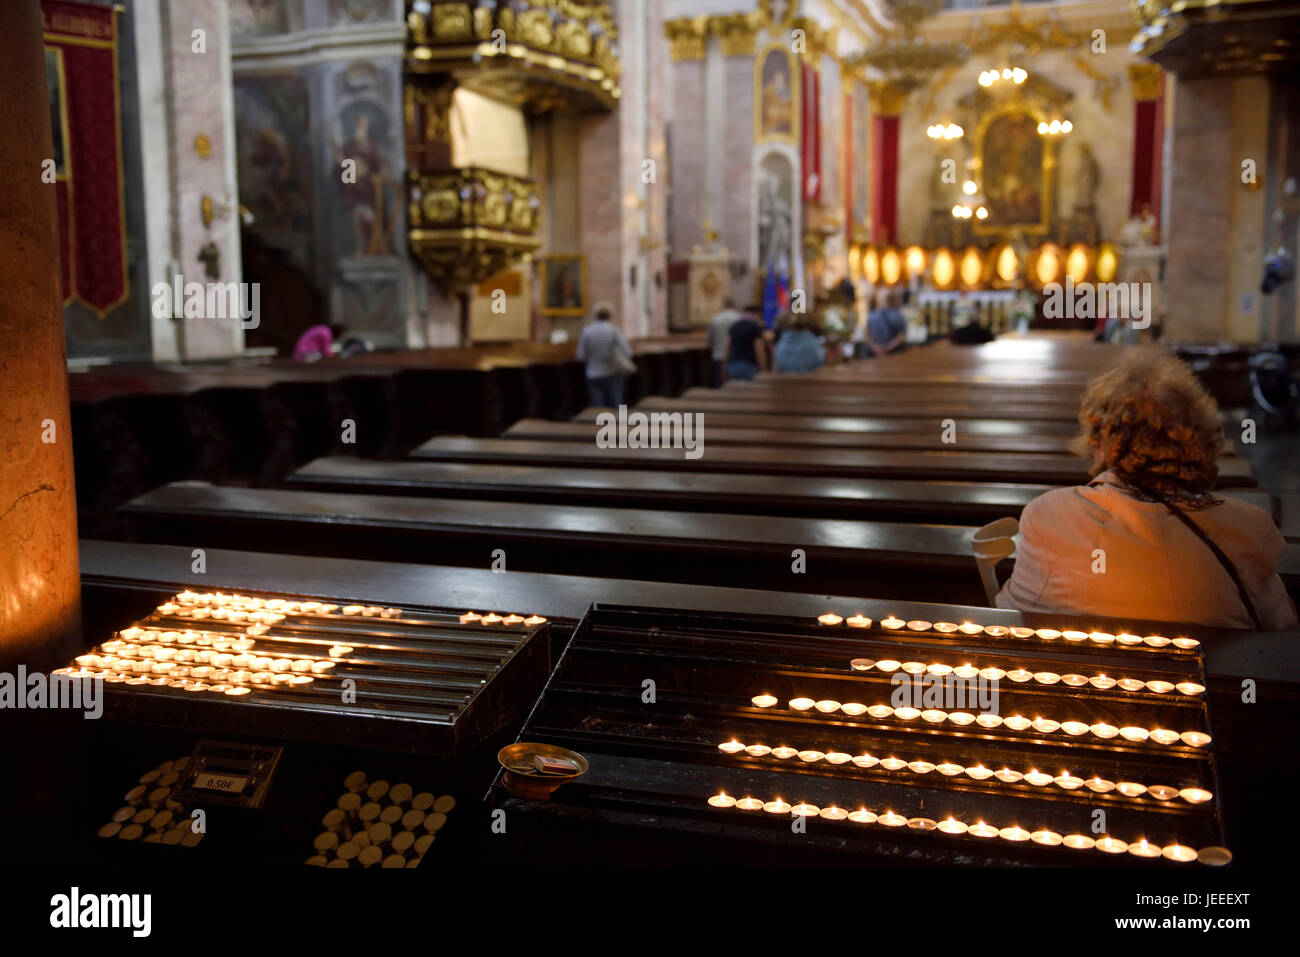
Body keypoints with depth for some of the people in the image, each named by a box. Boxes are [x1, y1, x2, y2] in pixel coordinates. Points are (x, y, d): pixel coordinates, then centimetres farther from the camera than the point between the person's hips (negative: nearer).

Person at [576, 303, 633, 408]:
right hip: (613, 375, -1)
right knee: (615, 409, 6)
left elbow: (581, 357, 0)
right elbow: (627, 353, -9)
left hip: (594, 377, 1)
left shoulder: (586, 331, -1)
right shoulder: (614, 330, -5)